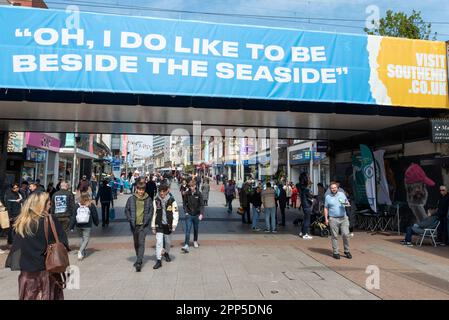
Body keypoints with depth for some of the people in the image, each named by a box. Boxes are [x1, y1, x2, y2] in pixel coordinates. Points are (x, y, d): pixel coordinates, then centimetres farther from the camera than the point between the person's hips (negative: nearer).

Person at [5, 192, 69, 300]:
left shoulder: (22, 223, -7)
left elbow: (17, 246, -1)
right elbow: (62, 243, -11)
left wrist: (14, 264, 9)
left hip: (27, 268, 3)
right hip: (47, 268, -2)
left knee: (29, 296, 17)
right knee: (48, 296, 12)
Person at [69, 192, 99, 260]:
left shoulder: (77, 205, 1)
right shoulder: (91, 206, -3)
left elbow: (73, 216, 0)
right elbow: (95, 216, 4)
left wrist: (71, 227, 4)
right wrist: (96, 223, 20)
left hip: (79, 226, 3)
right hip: (87, 226, -3)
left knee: (81, 238, 18)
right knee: (86, 239, 1)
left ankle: (83, 253, 21)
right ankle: (80, 251, -19)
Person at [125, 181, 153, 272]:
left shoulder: (148, 199, -1)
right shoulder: (131, 199, 1)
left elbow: (151, 211, 2)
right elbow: (126, 210, 7)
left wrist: (146, 221, -9)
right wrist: (130, 220, -6)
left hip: (143, 225, -3)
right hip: (134, 224, 3)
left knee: (141, 243, -12)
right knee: (136, 243, 15)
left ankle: (138, 263, -12)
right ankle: (139, 259, 34)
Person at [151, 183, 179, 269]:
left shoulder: (172, 200, -9)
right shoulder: (156, 200, -5)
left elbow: (176, 213, -6)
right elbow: (153, 213, 2)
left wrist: (174, 224, -14)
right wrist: (153, 226, 3)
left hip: (168, 225, 0)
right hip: (159, 224, 0)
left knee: (168, 241, 17)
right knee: (159, 242, -9)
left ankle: (166, 253, 44)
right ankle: (158, 260, 0)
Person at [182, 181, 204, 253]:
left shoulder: (199, 194, -7)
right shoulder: (187, 194, -2)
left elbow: (202, 204, -9)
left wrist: (201, 214, -19)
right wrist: (186, 211, -3)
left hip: (196, 215, 0)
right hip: (189, 215, 0)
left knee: (196, 229, 15)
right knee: (188, 230, -9)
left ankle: (195, 241, 37)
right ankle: (186, 245, -13)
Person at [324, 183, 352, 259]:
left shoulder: (342, 194, 11)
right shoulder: (328, 197, 6)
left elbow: (347, 203, 18)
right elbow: (326, 208, 7)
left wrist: (347, 204, -7)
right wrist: (326, 218, -1)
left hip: (344, 218, 2)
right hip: (333, 219, -1)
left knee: (346, 234, -3)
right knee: (334, 236, 2)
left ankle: (347, 251, 13)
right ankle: (335, 252, 10)